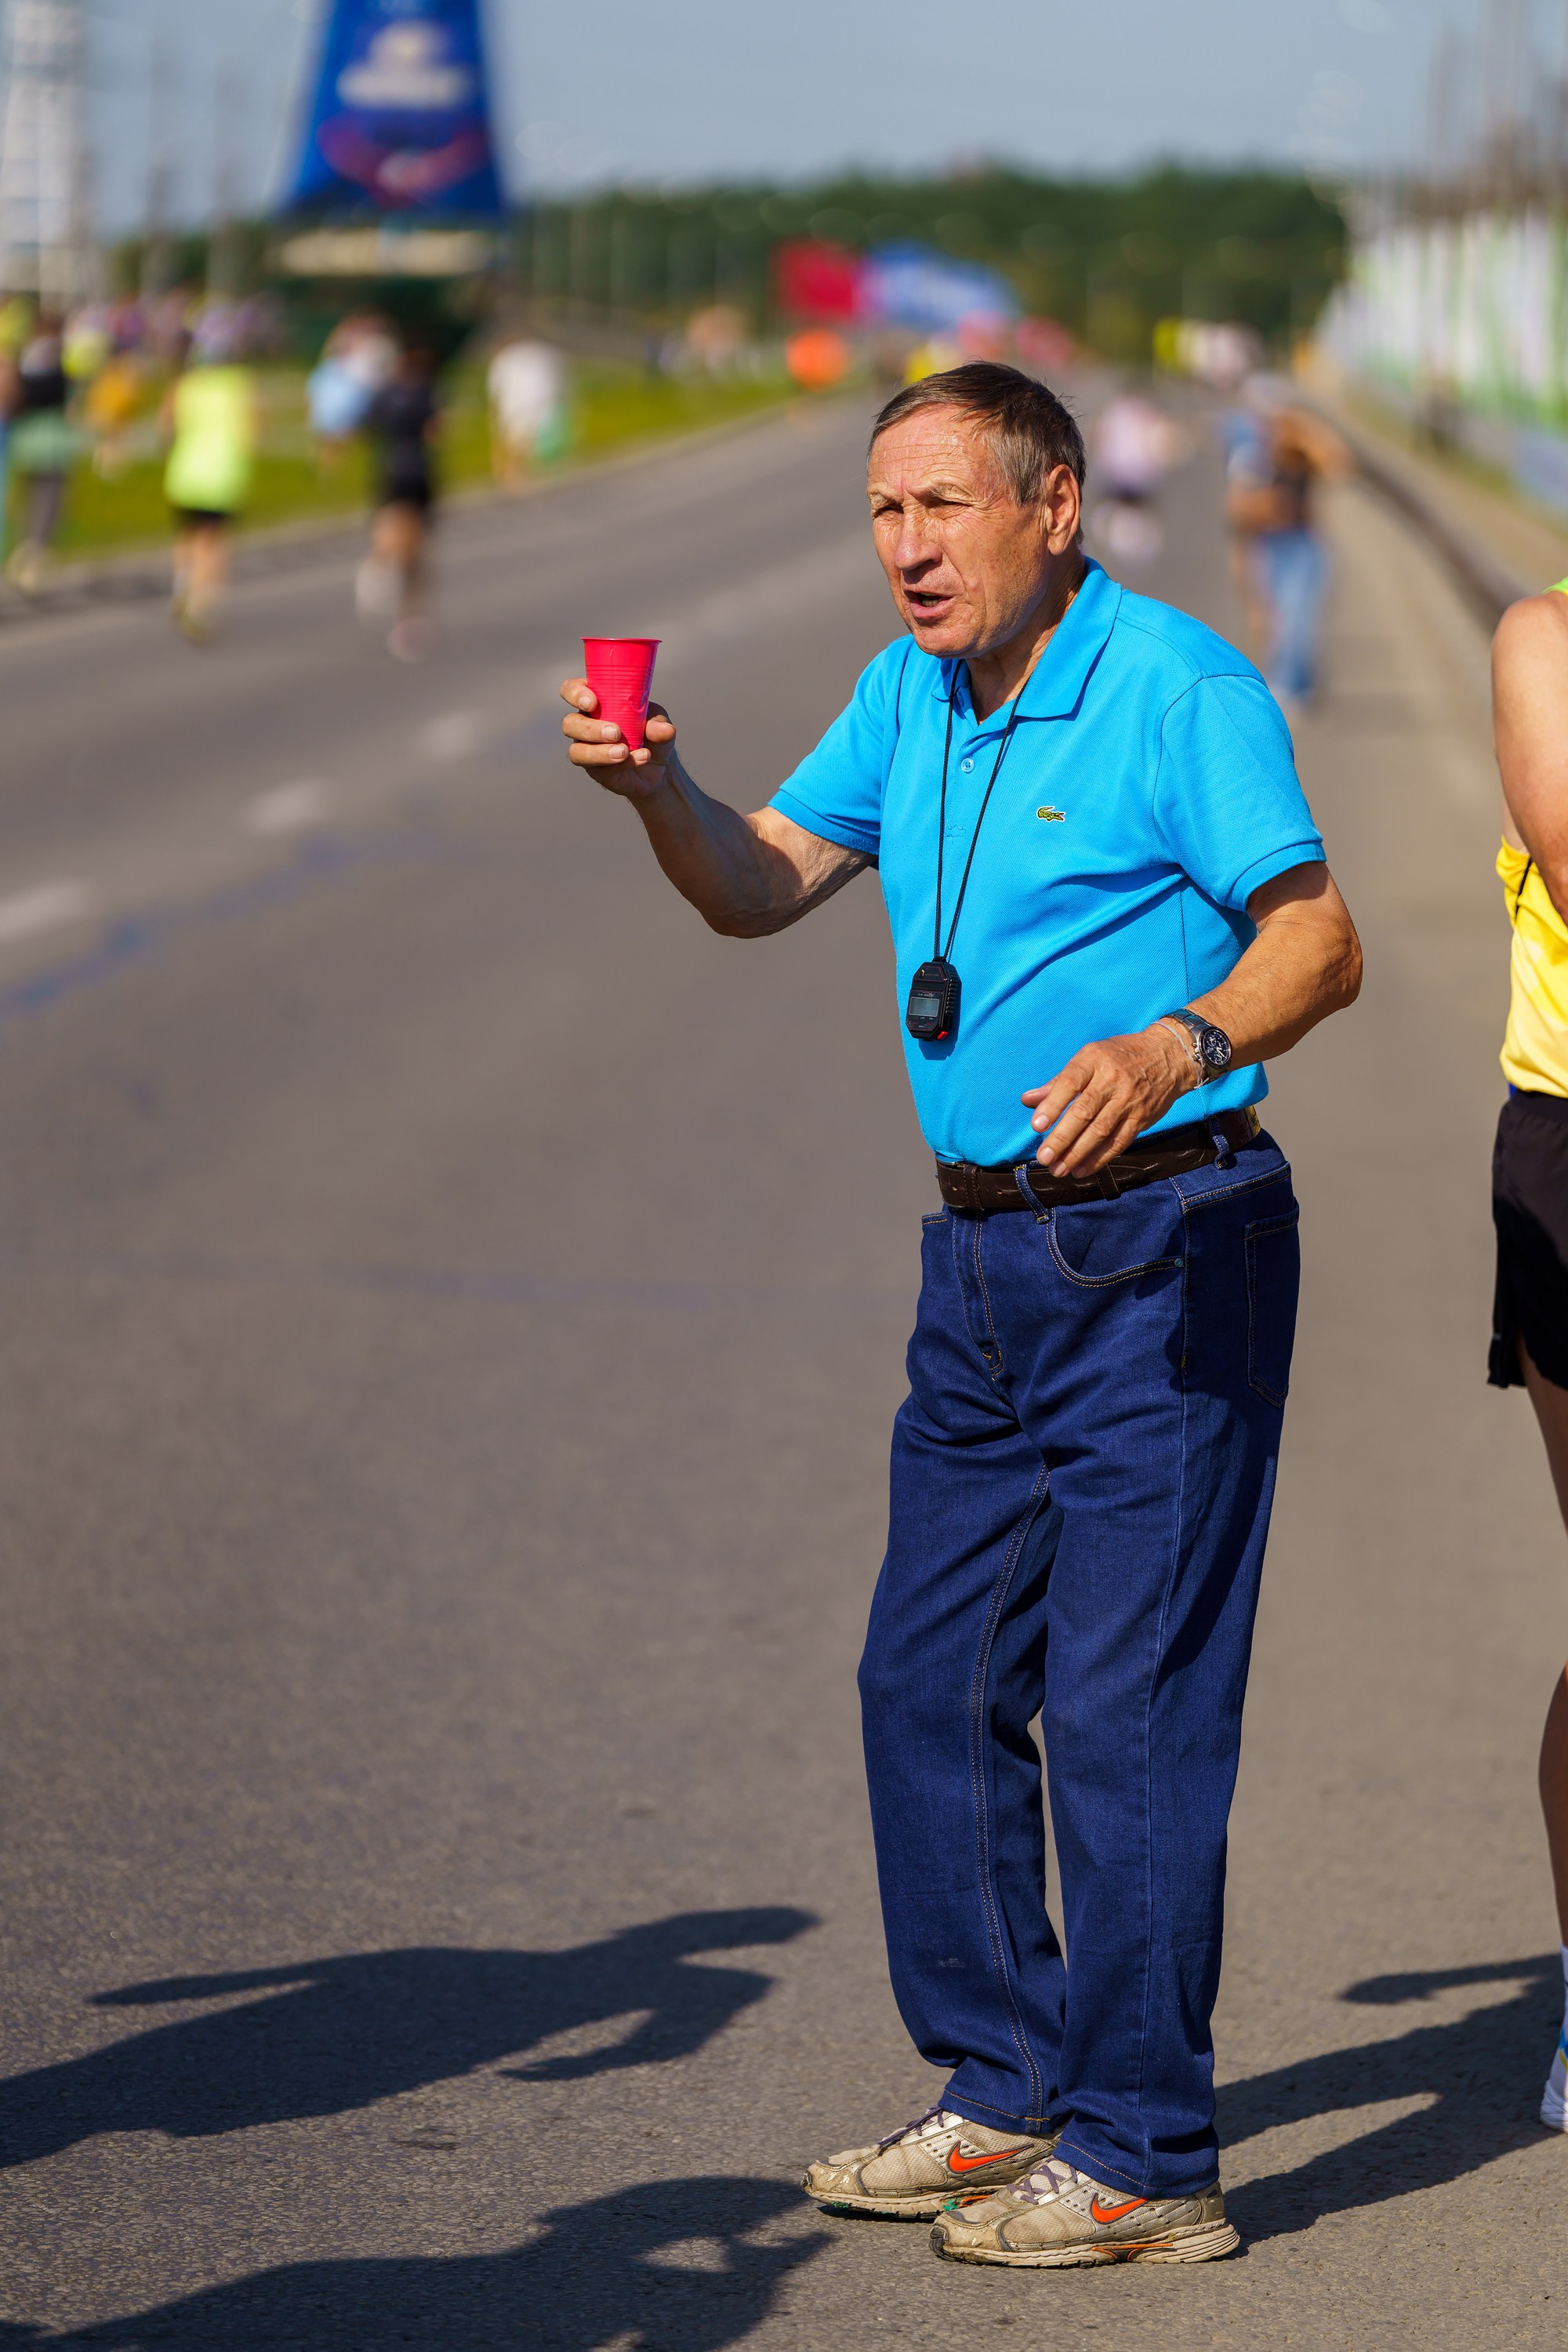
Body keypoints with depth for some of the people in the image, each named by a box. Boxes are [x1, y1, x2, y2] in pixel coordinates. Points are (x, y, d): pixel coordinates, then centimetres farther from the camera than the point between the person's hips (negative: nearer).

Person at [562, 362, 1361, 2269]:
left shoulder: (1181, 687, -11)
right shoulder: (908, 696, 12)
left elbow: (1319, 943, -16)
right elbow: (758, 886, 13)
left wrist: (1174, 1044, -33)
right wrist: (654, 786, -7)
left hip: (1166, 1248, -8)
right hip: (986, 1255, 8)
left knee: (1127, 1700, -8)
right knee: (932, 1680, 12)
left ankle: (1143, 2162, -1)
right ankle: (1008, 2091, 24)